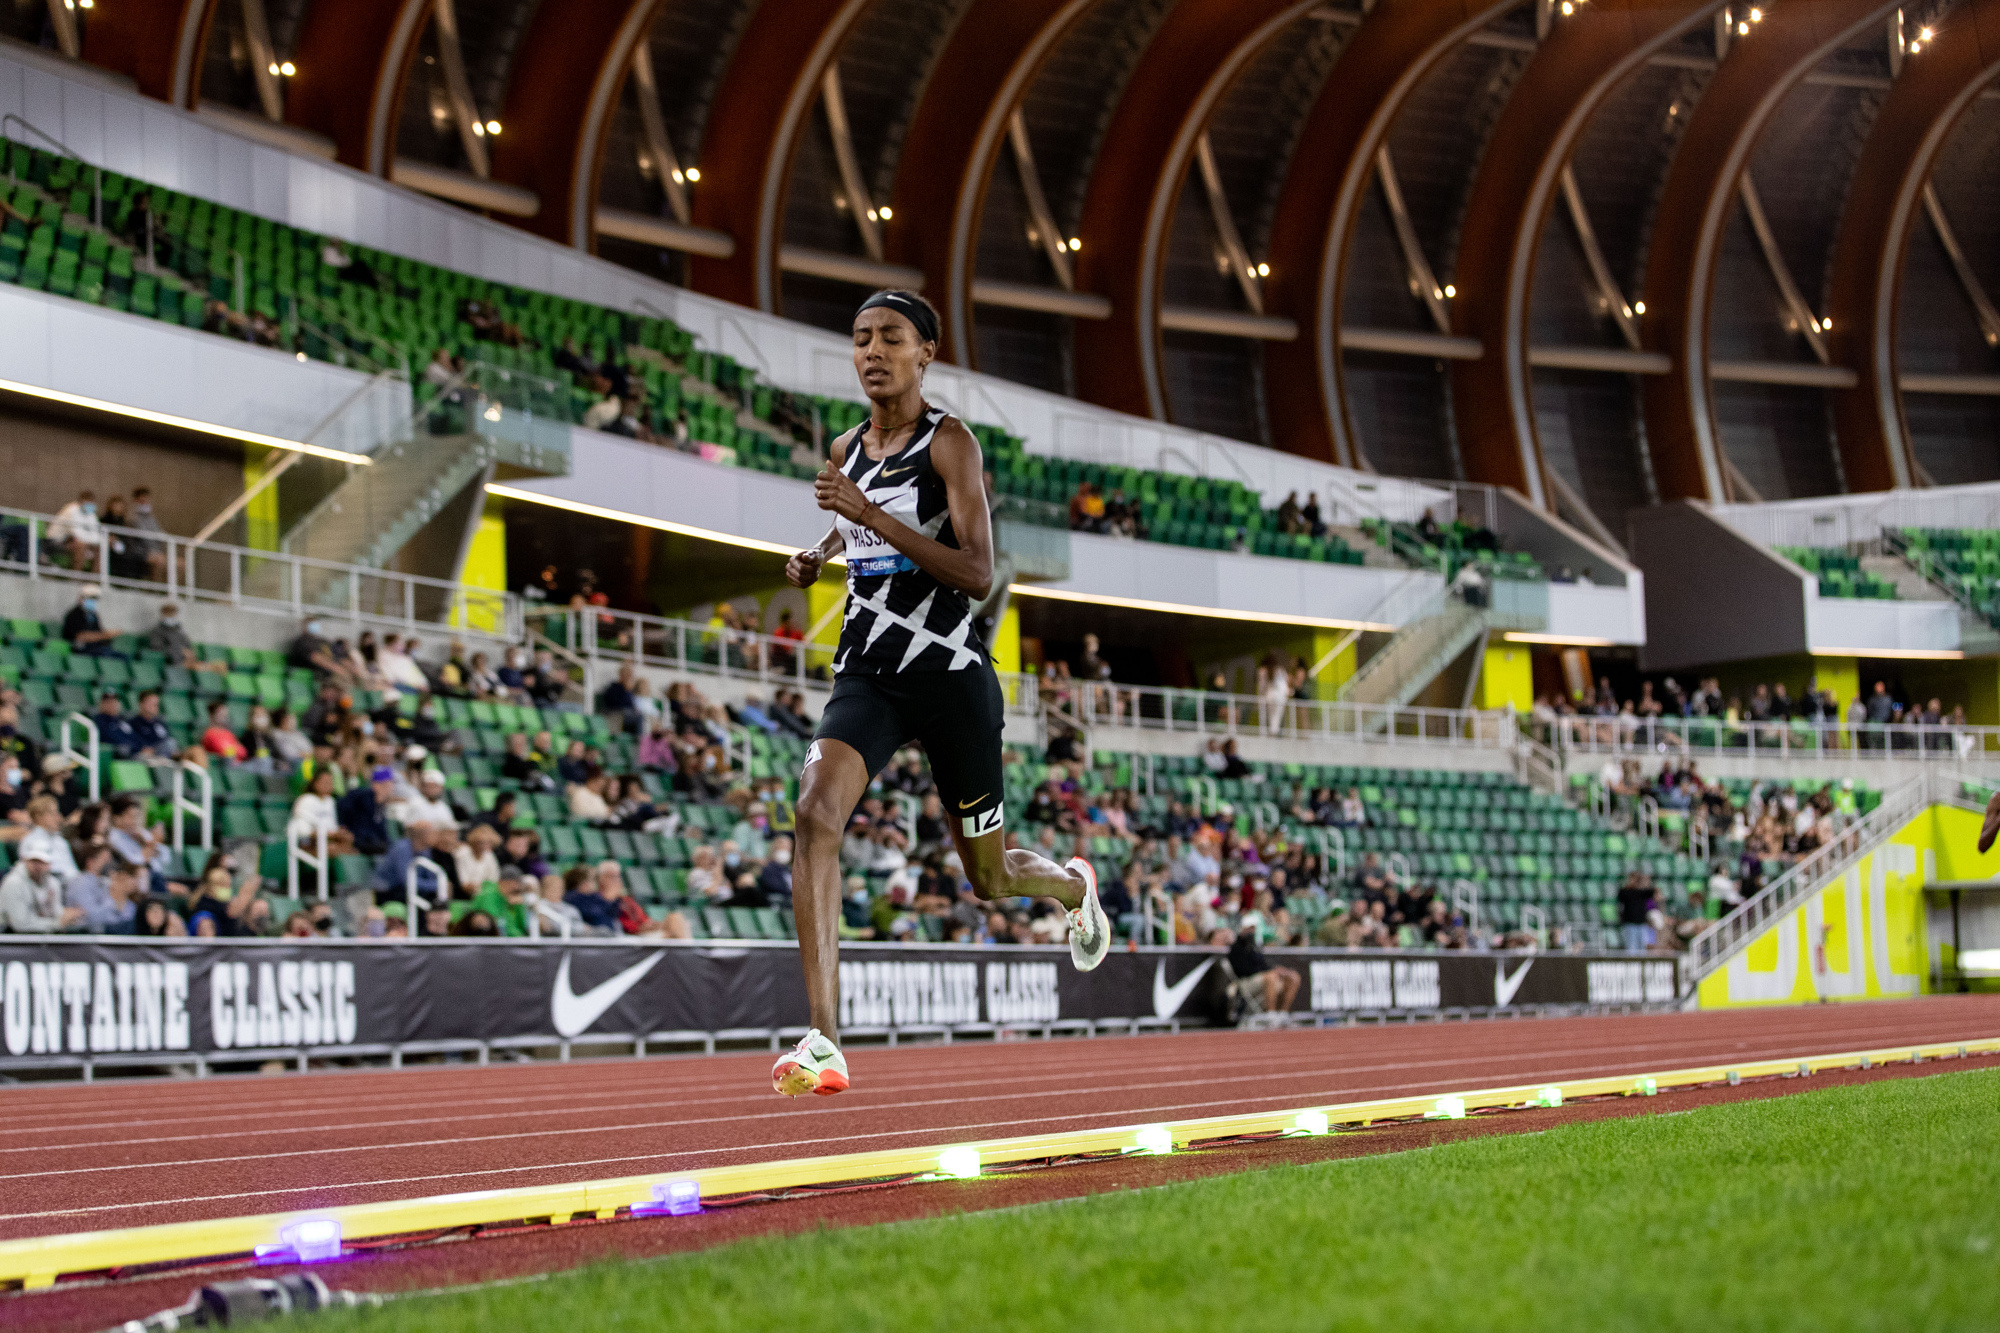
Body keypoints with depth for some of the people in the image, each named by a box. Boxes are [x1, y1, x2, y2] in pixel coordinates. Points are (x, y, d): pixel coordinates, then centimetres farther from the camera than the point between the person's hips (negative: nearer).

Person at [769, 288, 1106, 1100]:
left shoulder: (949, 443, -8)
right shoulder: (846, 452, 9)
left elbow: (978, 575, -19)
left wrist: (871, 514, -25)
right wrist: (815, 559, 10)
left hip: (949, 675, -4)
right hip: (866, 675, 4)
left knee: (990, 879, 11)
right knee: (816, 809, -26)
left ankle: (1071, 884, 51)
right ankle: (824, 1040, -31)